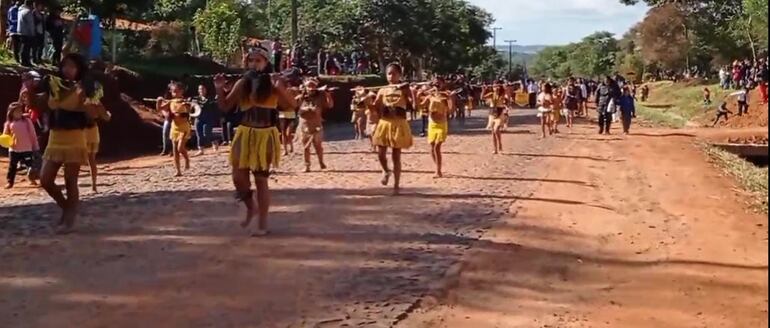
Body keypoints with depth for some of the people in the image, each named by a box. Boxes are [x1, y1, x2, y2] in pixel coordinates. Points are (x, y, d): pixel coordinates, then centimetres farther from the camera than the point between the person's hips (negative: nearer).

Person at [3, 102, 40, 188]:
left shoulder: (27, 121, 1)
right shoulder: (9, 123, 3)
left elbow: (32, 134, 3)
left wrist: (35, 146, 3)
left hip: (27, 148, -1)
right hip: (14, 149, 1)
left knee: (30, 164, 1)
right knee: (12, 166, 8)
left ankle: (32, 179, 18)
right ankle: (10, 182, 17)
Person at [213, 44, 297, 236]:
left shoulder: (273, 83, -5)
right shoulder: (242, 84, 5)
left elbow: (292, 106, -12)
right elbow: (225, 107, 11)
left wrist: (281, 89, -26)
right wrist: (220, 90, -5)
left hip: (265, 136, -4)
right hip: (245, 134, 4)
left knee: (261, 179, 0)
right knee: (238, 177, 0)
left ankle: (263, 224, 11)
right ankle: (251, 207, 30)